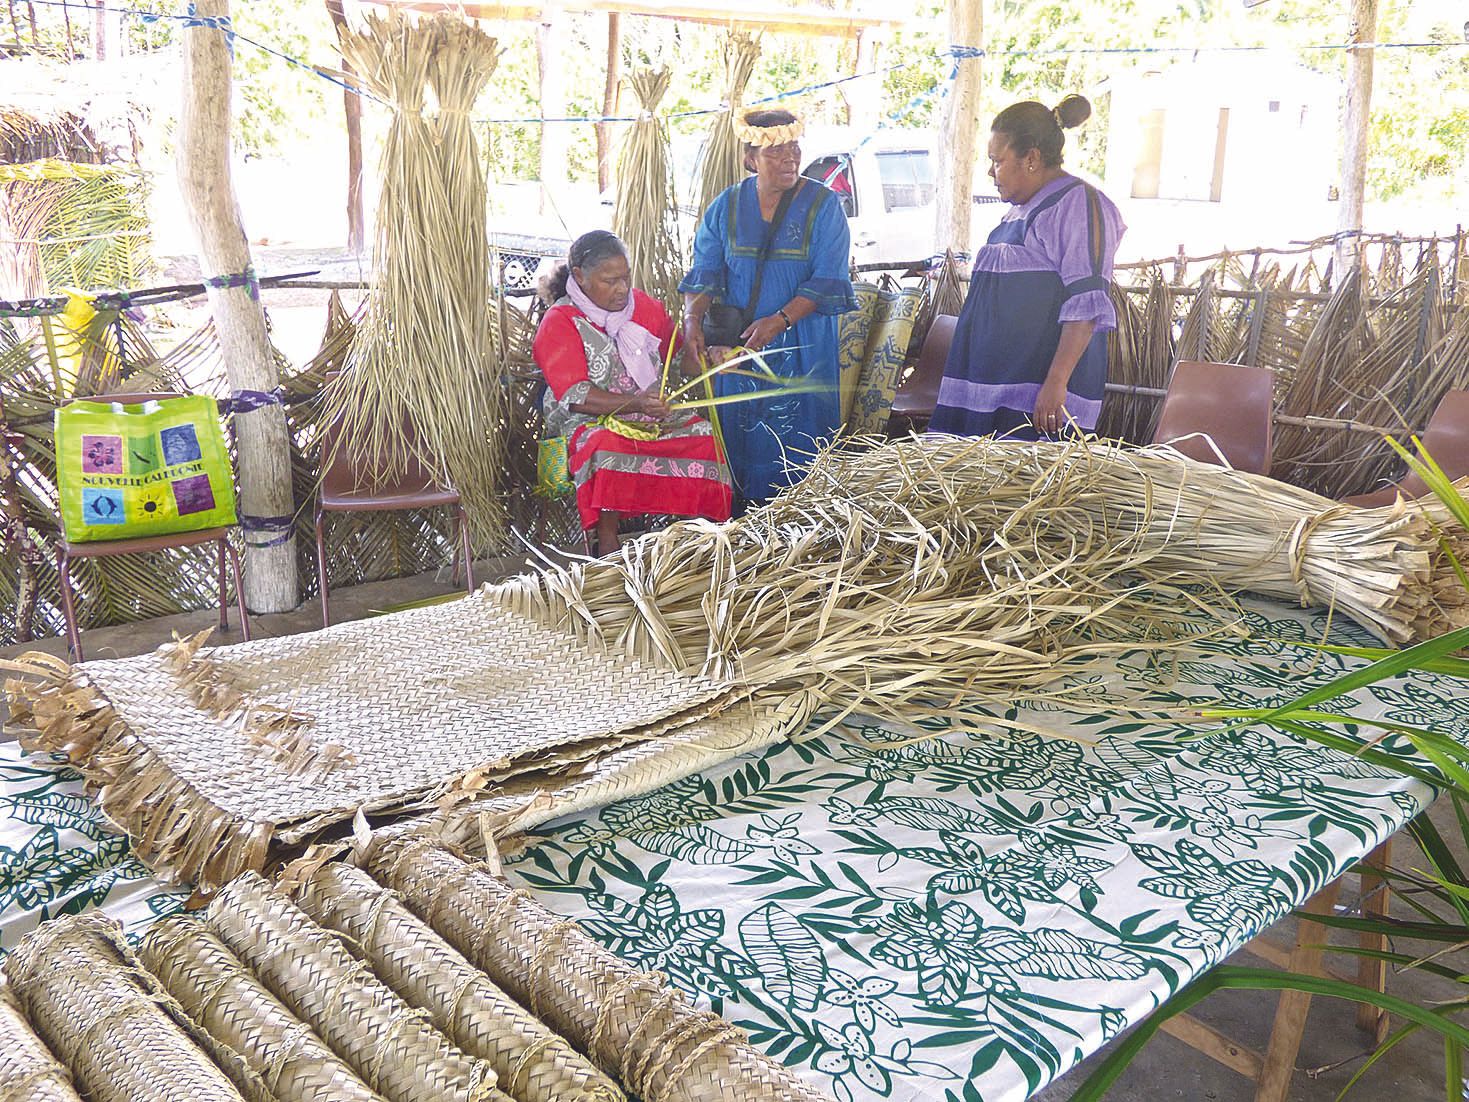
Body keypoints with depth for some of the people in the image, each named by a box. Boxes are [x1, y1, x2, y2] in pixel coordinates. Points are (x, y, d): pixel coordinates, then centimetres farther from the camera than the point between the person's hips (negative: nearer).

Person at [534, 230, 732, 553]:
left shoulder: (645, 306, 12)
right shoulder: (559, 323, -6)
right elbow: (574, 397, -17)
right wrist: (635, 404, -29)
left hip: (657, 414, 5)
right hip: (592, 421, -5)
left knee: (704, 435, -19)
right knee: (608, 449, -38)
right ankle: (607, 543, -27)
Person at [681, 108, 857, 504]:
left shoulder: (823, 205, -3)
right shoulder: (727, 206, 6)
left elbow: (827, 279, -10)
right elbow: (704, 271, 4)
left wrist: (780, 320, -21)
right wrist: (692, 317, -15)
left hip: (802, 346, -2)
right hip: (737, 344, 3)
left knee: (797, 439, -1)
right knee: (741, 435, 4)